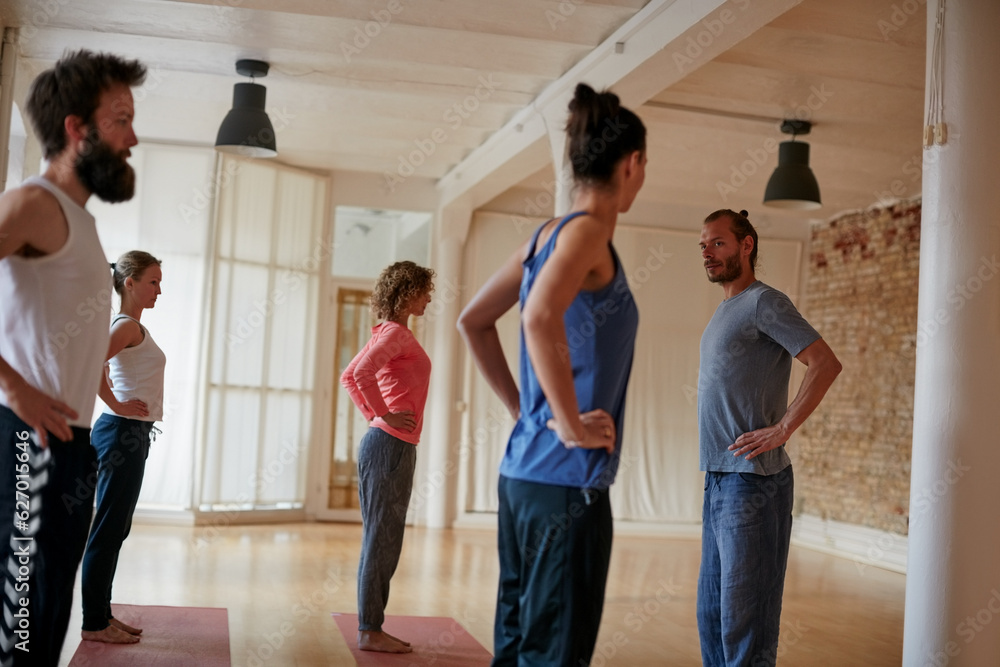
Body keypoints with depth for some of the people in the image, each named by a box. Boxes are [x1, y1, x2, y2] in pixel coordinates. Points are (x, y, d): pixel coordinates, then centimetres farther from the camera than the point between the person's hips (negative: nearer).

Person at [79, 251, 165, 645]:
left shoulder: (131, 326, 16)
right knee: (108, 530, -4)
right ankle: (94, 623, 3)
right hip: (123, 433, -10)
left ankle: (102, 614, 21)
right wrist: (116, 405, -20)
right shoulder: (128, 326, -13)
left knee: (115, 529, 13)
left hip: (130, 435, 10)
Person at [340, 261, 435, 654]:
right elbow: (360, 373, -28)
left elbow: (348, 376, 23)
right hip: (392, 445, -10)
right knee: (382, 541, -4)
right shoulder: (397, 333, -12)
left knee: (382, 542, 13)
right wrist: (386, 415, -18)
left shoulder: (388, 334, 17)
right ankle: (370, 632, 4)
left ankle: (371, 627, 20)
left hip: (384, 443, 10)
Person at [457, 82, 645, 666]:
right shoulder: (588, 230, -11)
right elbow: (541, 317, -30)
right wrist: (571, 425, -21)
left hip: (522, 472, 9)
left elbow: (473, 322, 21)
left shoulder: (547, 234, 13)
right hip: (567, 480, -9)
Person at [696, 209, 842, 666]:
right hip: (719, 479, 9)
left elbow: (826, 363, -18)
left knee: (744, 616, -5)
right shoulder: (725, 311, 19)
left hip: (752, 480, -9)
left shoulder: (764, 302, -8)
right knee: (712, 612, 14)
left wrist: (782, 430, -20)